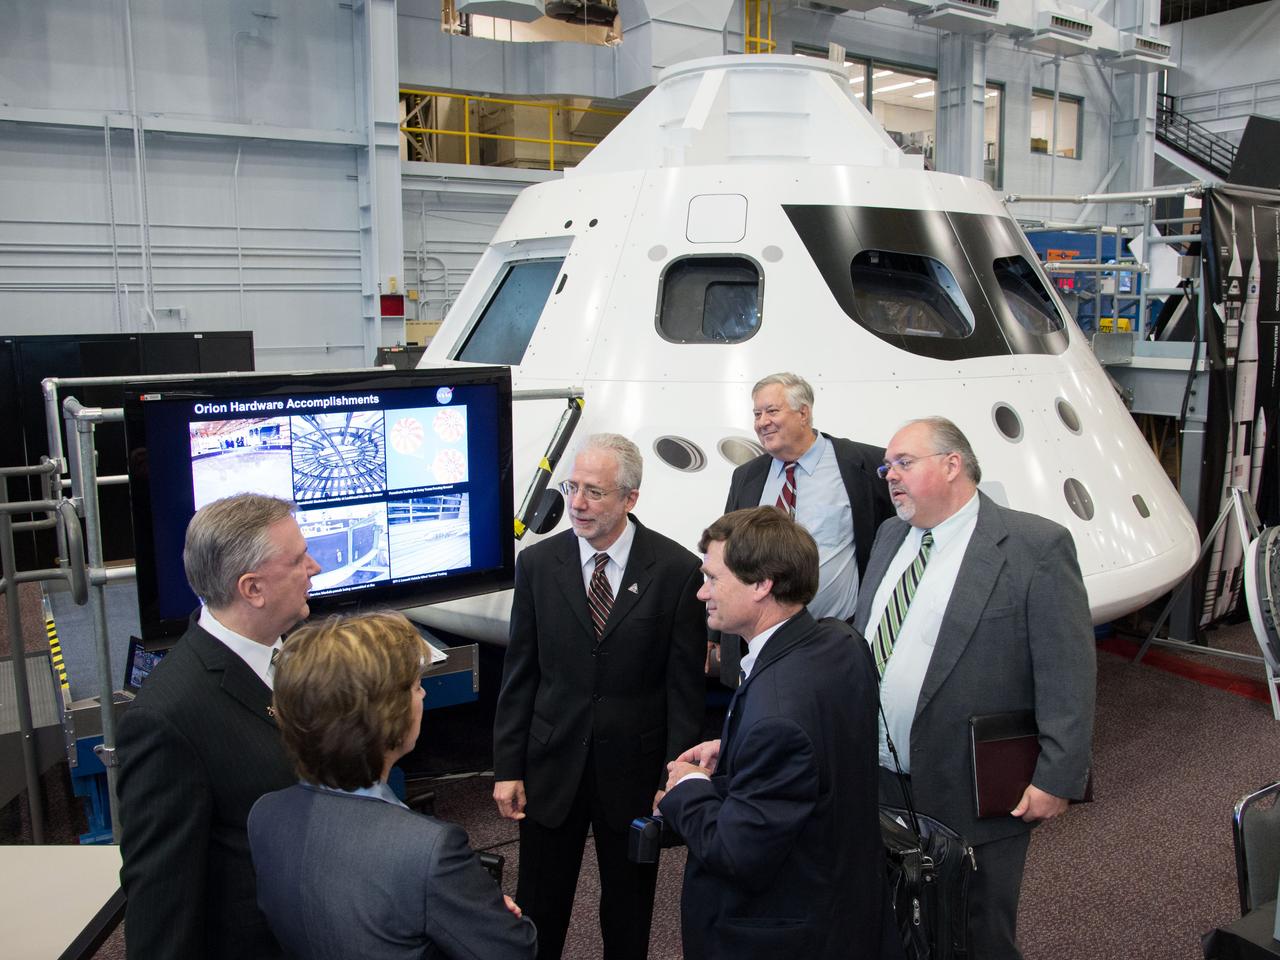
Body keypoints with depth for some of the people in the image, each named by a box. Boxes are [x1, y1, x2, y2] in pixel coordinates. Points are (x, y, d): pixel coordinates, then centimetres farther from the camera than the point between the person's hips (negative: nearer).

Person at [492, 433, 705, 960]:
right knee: (538, 909, 15)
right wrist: (507, 768, 0)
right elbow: (519, 674, 1)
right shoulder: (537, 563, -4)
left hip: (635, 766, -1)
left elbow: (685, 687, -8)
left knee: (629, 906, 18)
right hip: (552, 763, 2)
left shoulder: (677, 569, -11)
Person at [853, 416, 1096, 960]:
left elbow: (1068, 675, -14)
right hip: (881, 786, 6)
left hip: (974, 798, -6)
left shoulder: (1036, 546, -13)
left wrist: (1057, 778, -16)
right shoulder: (890, 536, 9)